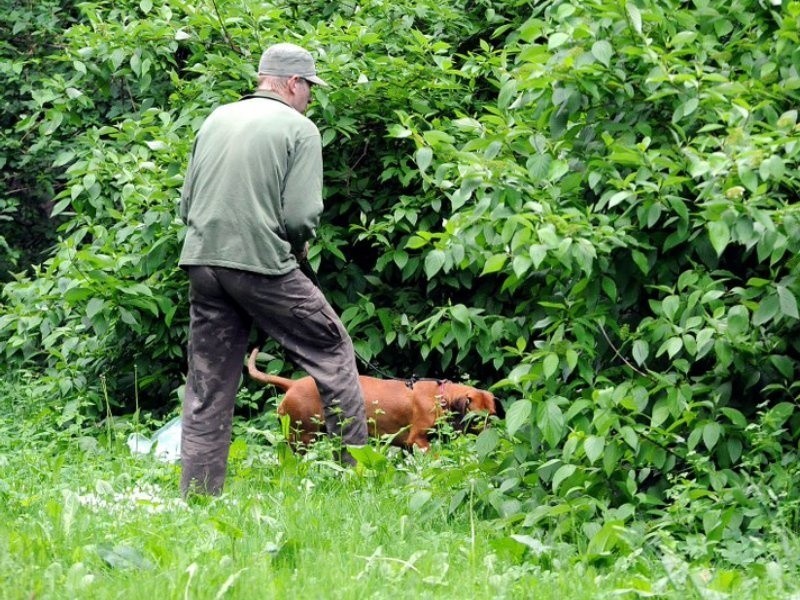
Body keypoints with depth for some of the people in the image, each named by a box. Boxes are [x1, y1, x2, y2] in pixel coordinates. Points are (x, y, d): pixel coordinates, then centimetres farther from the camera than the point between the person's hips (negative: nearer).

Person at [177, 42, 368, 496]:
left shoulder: (216, 119, 14)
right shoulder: (299, 128, -3)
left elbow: (186, 203, 15)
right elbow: (301, 215, -10)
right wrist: (299, 248, 9)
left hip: (202, 261, 6)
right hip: (263, 265, -5)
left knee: (208, 389, 10)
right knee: (332, 351, 10)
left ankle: (197, 496, 10)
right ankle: (358, 468, 11)